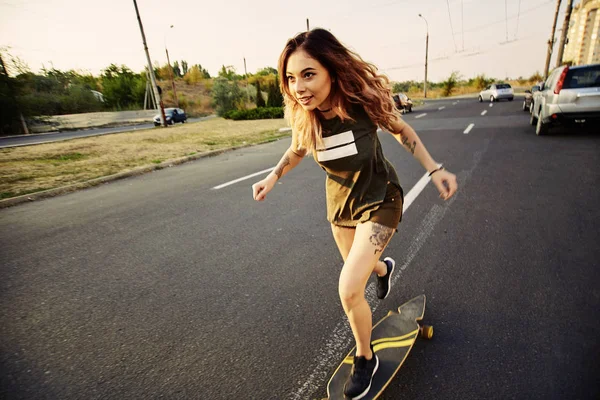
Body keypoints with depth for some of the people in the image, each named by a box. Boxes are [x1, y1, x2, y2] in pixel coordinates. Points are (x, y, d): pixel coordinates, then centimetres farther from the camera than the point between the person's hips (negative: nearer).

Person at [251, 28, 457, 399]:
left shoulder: (363, 100, -26)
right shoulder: (302, 116, -17)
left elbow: (402, 130, -6)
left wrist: (435, 169, -9)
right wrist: (272, 177, -6)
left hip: (379, 199, -4)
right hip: (340, 199, 4)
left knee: (349, 290, -11)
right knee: (359, 268, 23)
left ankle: (365, 359, 20)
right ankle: (383, 268, 63)